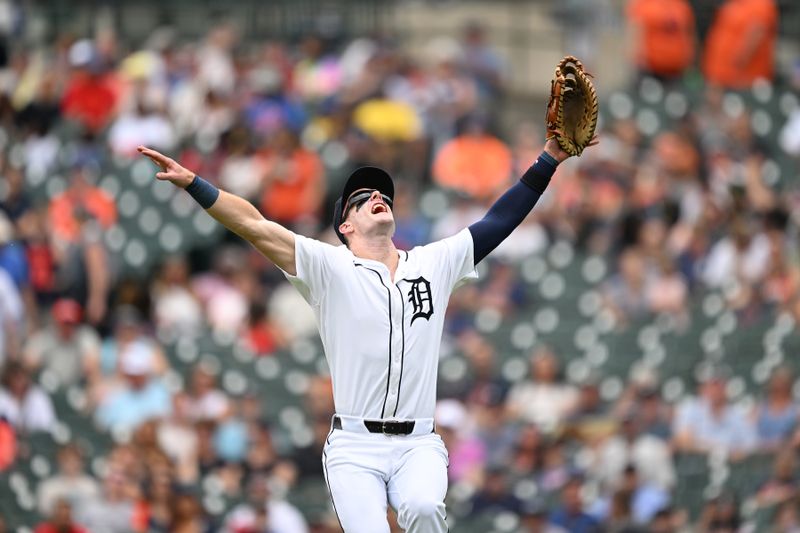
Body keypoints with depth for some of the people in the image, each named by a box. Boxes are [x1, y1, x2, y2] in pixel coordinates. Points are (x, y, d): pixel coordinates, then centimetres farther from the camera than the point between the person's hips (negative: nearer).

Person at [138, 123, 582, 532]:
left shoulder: (435, 263, 13)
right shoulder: (330, 268, 3)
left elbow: (498, 222, 15)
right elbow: (257, 228, -6)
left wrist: (549, 160, 10)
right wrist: (192, 183, -16)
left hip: (417, 446, 2)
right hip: (354, 447, -1)